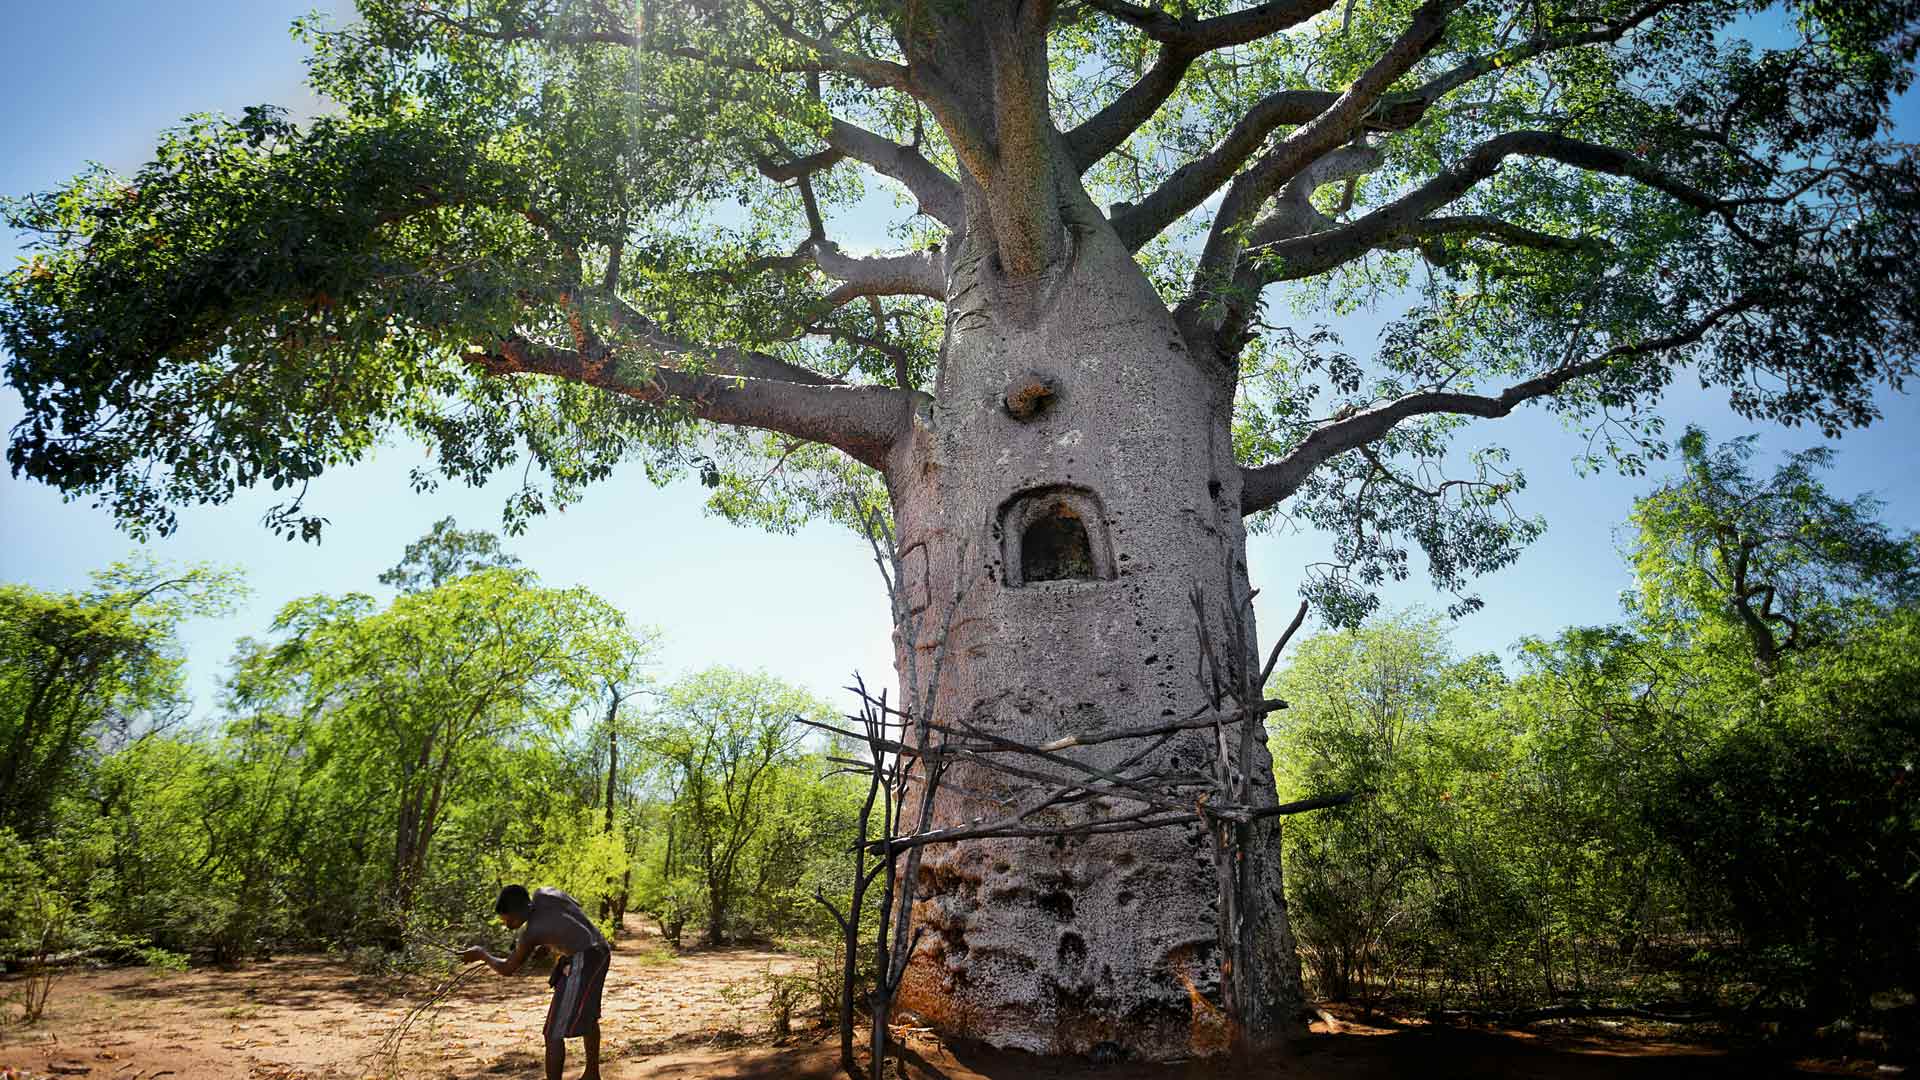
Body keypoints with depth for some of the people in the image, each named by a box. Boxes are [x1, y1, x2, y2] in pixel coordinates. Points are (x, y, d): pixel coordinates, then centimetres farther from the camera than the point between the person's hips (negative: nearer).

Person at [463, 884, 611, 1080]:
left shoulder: (531, 932, -12)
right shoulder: (542, 894, 2)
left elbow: (507, 969, 3)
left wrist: (481, 955, 17)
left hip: (583, 962, -9)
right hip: (600, 952, 9)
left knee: (554, 1034, -1)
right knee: (587, 1015, 28)